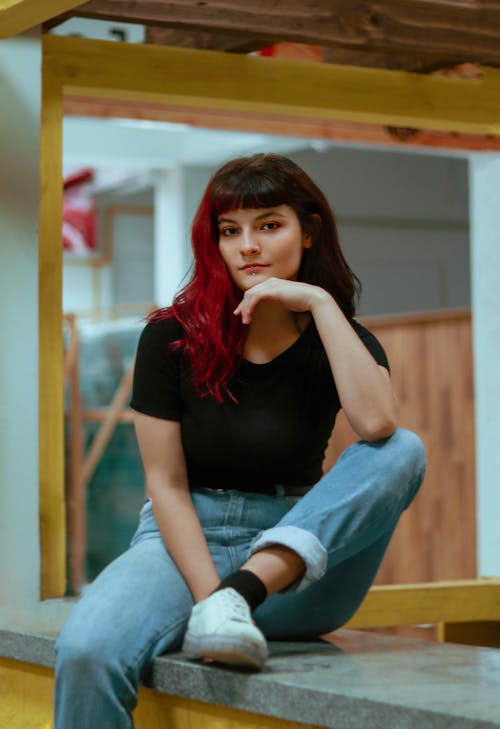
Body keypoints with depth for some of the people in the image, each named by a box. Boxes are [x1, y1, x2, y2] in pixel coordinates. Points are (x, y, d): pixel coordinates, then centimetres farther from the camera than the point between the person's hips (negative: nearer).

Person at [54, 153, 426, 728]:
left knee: (404, 450, -25)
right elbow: (166, 485, -6)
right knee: (86, 650, -35)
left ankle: (244, 590, -34)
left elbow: (377, 423, -22)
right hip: (188, 541, -2)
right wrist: (209, 596, -19)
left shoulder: (339, 339, 2)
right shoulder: (172, 337, -2)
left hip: (297, 554, 3)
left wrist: (320, 303, -19)